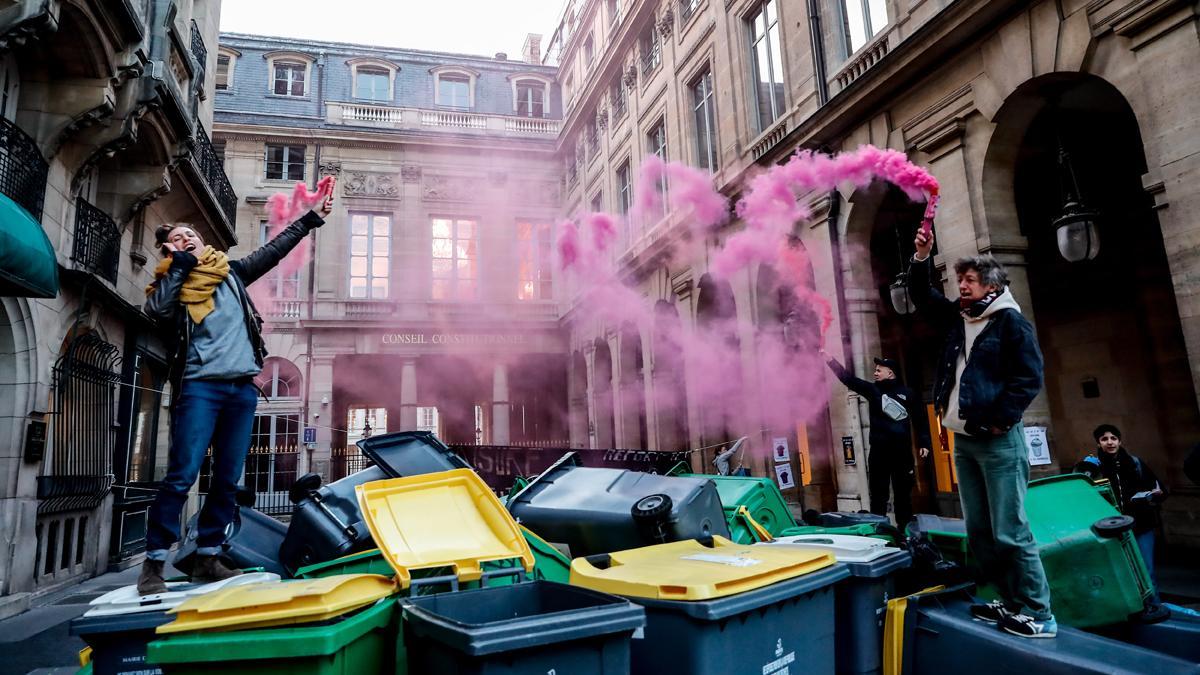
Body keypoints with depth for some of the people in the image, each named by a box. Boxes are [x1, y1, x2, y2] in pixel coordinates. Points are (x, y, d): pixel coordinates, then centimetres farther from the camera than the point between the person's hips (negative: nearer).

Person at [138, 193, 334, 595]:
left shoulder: (231, 272, 18)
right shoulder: (171, 282, 9)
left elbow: (275, 249, 21)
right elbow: (157, 310, -12)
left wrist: (312, 219, 22)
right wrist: (180, 265, -4)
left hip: (242, 388, 4)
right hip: (200, 386, -4)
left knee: (227, 480, 5)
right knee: (182, 476, -10)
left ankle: (207, 558, 14)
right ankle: (153, 563, -1)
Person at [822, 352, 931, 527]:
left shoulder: (908, 393, 4)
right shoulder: (873, 390, 9)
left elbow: (921, 420, 7)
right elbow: (847, 377, 3)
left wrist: (923, 443, -1)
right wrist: (827, 357, -5)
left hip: (903, 451, -1)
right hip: (878, 452, 1)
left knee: (903, 493, 7)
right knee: (878, 494, 1)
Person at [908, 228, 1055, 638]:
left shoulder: (1010, 321, -6)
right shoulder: (958, 317, 13)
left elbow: (1029, 377, -11)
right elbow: (922, 296, 22)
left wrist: (999, 419, -16)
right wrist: (921, 258, 8)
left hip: (998, 441, -7)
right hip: (963, 440, 8)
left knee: (1010, 532, -6)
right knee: (979, 533, 11)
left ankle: (1038, 615, 6)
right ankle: (1011, 602, 22)